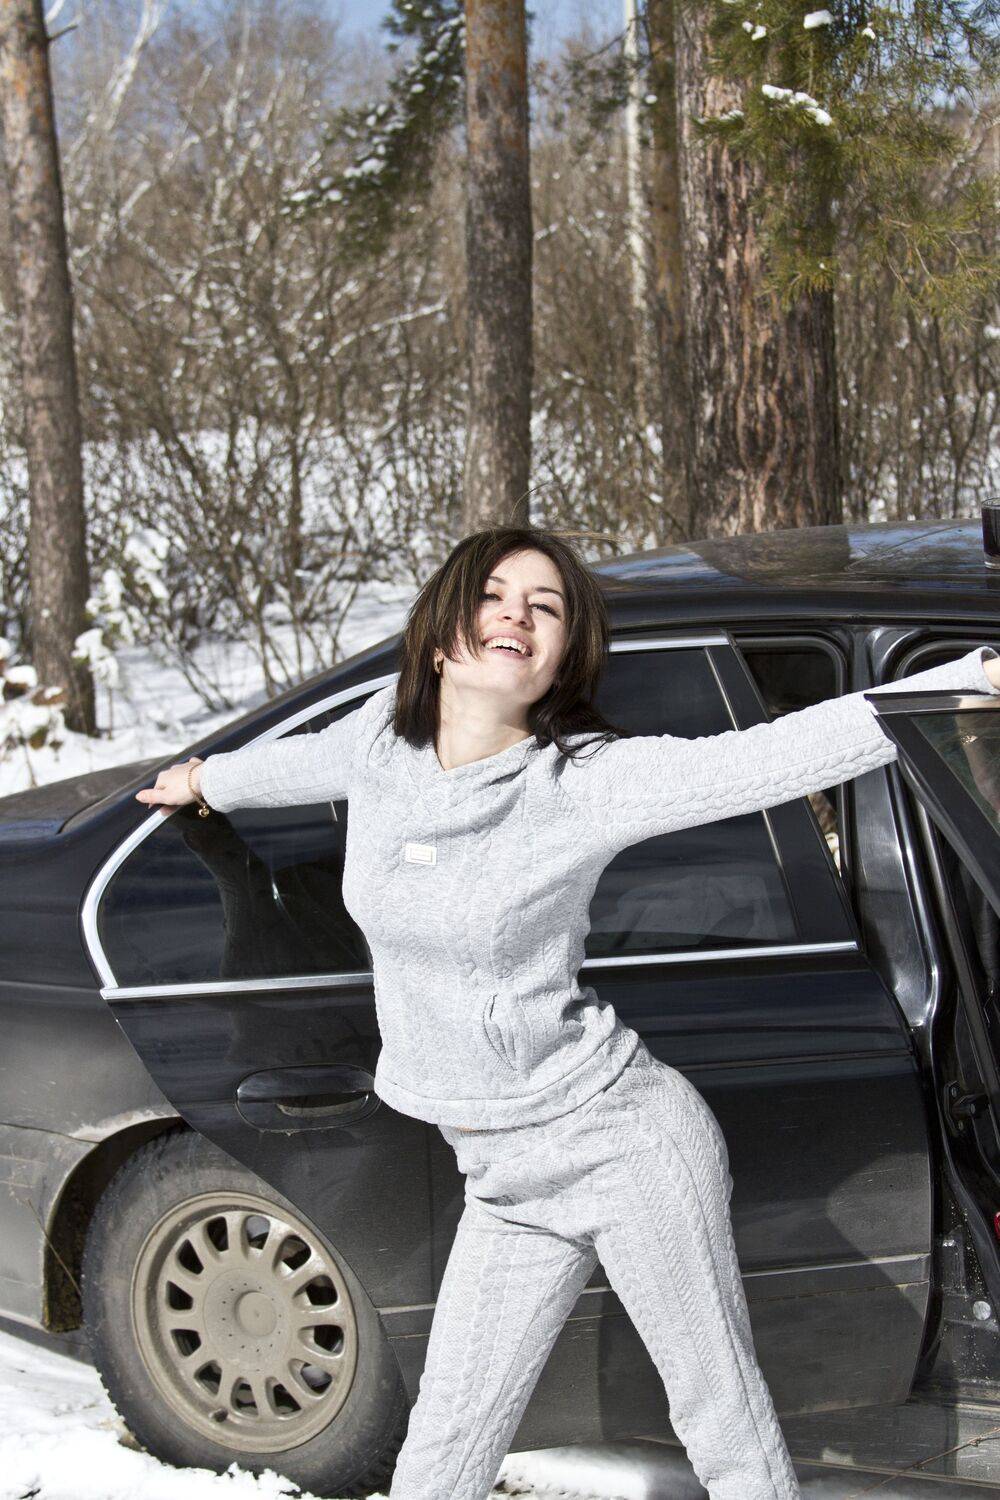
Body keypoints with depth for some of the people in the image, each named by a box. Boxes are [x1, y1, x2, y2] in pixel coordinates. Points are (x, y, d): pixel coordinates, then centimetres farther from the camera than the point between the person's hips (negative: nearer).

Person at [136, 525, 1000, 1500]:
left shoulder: (587, 779, -16)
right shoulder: (383, 735, 1)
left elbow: (773, 757, -26)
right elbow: (303, 761, 24)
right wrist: (207, 780, 45)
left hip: (624, 1143, -5)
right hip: (505, 1180, 6)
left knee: (724, 1421, 4)